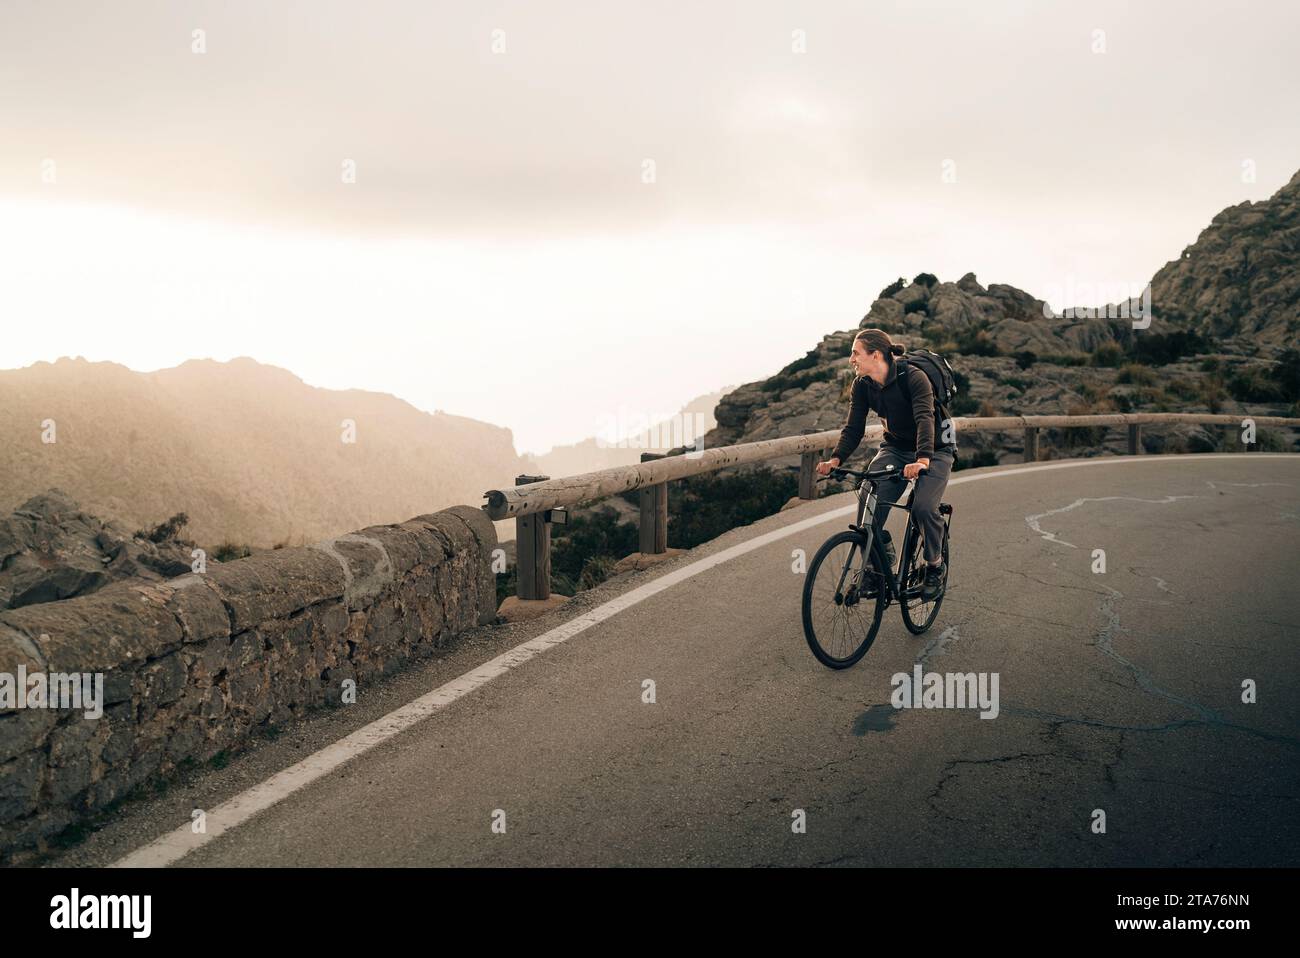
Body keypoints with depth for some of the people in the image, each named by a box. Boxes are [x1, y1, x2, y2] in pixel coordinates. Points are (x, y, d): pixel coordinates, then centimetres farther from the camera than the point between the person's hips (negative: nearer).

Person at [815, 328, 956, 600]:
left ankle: (935, 567, 0)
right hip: (895, 448, 5)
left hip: (934, 450, -5)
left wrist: (922, 460, -55)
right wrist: (835, 459, -27)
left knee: (924, 507, -26)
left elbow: (925, 419, -38)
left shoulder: (913, 377, -26)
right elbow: (854, 427, -9)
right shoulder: (862, 386, -8)